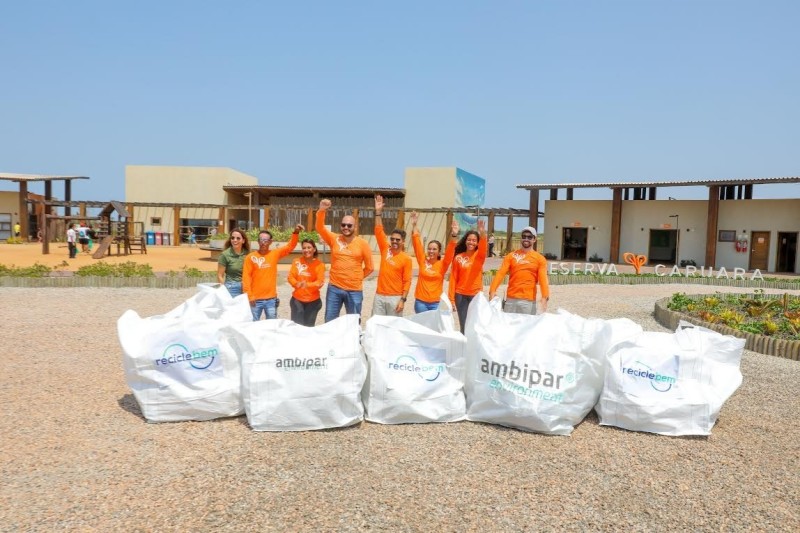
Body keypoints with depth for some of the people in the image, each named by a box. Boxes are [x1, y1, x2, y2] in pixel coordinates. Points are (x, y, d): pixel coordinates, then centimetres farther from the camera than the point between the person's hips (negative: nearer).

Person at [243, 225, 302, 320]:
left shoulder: (275, 254, 4)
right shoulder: (250, 257, -4)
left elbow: (290, 246, 4)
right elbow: (246, 277, -6)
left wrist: (295, 233, -11)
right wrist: (249, 296, -11)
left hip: (271, 299, 2)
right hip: (255, 299, -2)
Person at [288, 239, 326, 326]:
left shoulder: (319, 264, -5)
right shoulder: (297, 262, 0)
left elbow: (320, 282, -13)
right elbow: (291, 277, -3)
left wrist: (308, 284, -32)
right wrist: (297, 283, -24)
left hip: (313, 301, -1)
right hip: (297, 299, 1)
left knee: (309, 326, 8)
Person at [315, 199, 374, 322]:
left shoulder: (363, 244, -3)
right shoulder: (334, 239, 1)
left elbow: (369, 268, 4)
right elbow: (319, 228, -14)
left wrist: (356, 277, 7)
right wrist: (321, 211, -28)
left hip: (355, 290, -1)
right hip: (334, 288, 1)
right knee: (329, 322, 10)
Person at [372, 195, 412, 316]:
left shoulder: (406, 258, -4)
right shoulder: (385, 250, 6)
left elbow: (407, 281, -6)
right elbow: (379, 231, 0)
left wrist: (403, 299, -12)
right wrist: (378, 212, -7)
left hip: (395, 298, -4)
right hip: (379, 296, 4)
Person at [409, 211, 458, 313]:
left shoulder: (442, 264, -1)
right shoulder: (423, 261, 2)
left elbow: (450, 252, -14)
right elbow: (417, 244, -1)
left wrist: (454, 235, -28)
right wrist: (414, 225, -8)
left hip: (436, 303, -1)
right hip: (420, 301, 1)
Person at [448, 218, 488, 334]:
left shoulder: (479, 255, 1)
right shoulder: (458, 257, 2)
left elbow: (483, 248, -23)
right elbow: (453, 278, 3)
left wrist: (482, 233, -42)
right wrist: (451, 298, -2)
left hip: (476, 294, 0)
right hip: (461, 295, 1)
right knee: (464, 326, 4)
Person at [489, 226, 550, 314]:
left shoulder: (540, 259, 4)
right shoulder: (511, 256, 8)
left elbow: (543, 278, -8)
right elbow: (500, 273, -2)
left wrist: (545, 297, -24)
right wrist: (492, 290, -16)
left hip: (528, 301, -1)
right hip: (511, 299, 2)